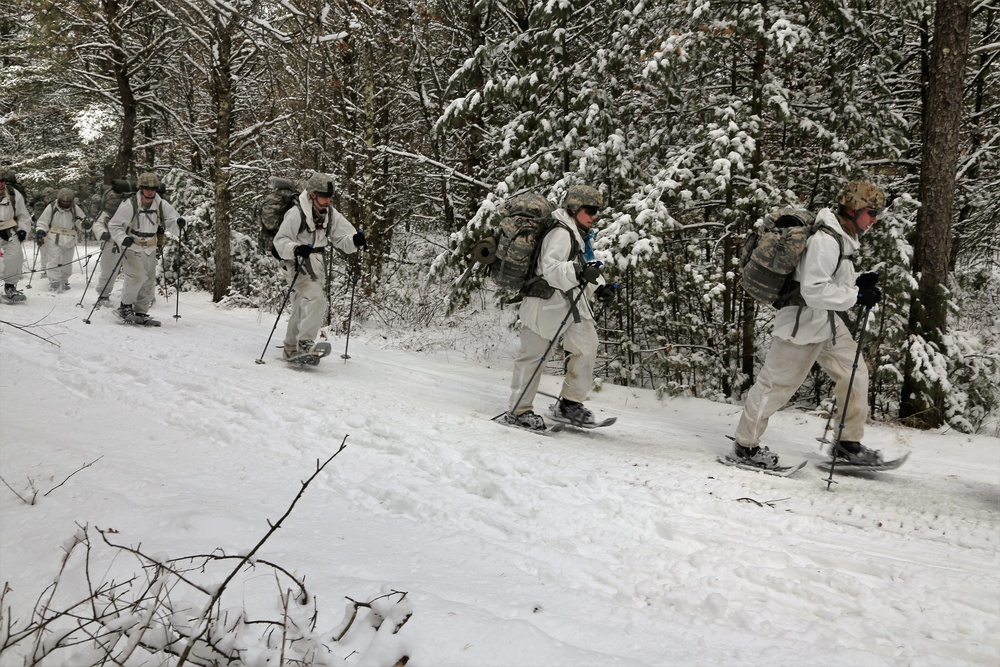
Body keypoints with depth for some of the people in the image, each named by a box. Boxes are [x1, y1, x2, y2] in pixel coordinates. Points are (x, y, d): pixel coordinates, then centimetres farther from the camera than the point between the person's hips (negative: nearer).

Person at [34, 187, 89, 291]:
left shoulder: (75, 209, 3)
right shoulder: (51, 207, -1)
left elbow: (80, 224, 6)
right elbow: (42, 222, 4)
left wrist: (84, 225, -18)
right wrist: (40, 233, -11)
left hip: (69, 240, 3)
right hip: (54, 239, -3)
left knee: (67, 263, 8)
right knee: (55, 261, -11)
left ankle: (63, 281, 24)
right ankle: (54, 283, -8)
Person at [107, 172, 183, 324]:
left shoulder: (161, 205, -2)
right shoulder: (129, 204, -13)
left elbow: (171, 223, 0)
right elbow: (114, 225, -7)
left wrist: (178, 223, -24)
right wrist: (123, 239, -24)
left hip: (150, 249, 5)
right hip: (131, 248, -5)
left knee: (149, 282, 5)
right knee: (138, 276, -20)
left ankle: (140, 312, 19)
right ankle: (125, 306, -1)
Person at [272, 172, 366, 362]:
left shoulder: (330, 214, 4)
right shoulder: (296, 213, -16)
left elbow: (342, 238, 4)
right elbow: (280, 241, -14)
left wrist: (355, 240, -18)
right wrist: (295, 249, -34)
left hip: (316, 266, 7)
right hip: (297, 264, -7)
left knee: (302, 309, 16)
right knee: (317, 300, -25)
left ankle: (291, 350, 29)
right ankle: (304, 343, -20)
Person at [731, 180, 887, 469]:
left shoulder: (843, 237, 7)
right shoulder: (824, 240, -25)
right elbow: (813, 290, -29)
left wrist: (859, 282, 2)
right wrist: (857, 296, -25)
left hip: (831, 324, 10)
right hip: (804, 325, -10)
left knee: (854, 374, 11)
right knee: (777, 385, 2)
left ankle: (849, 444, 24)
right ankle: (745, 445, 17)